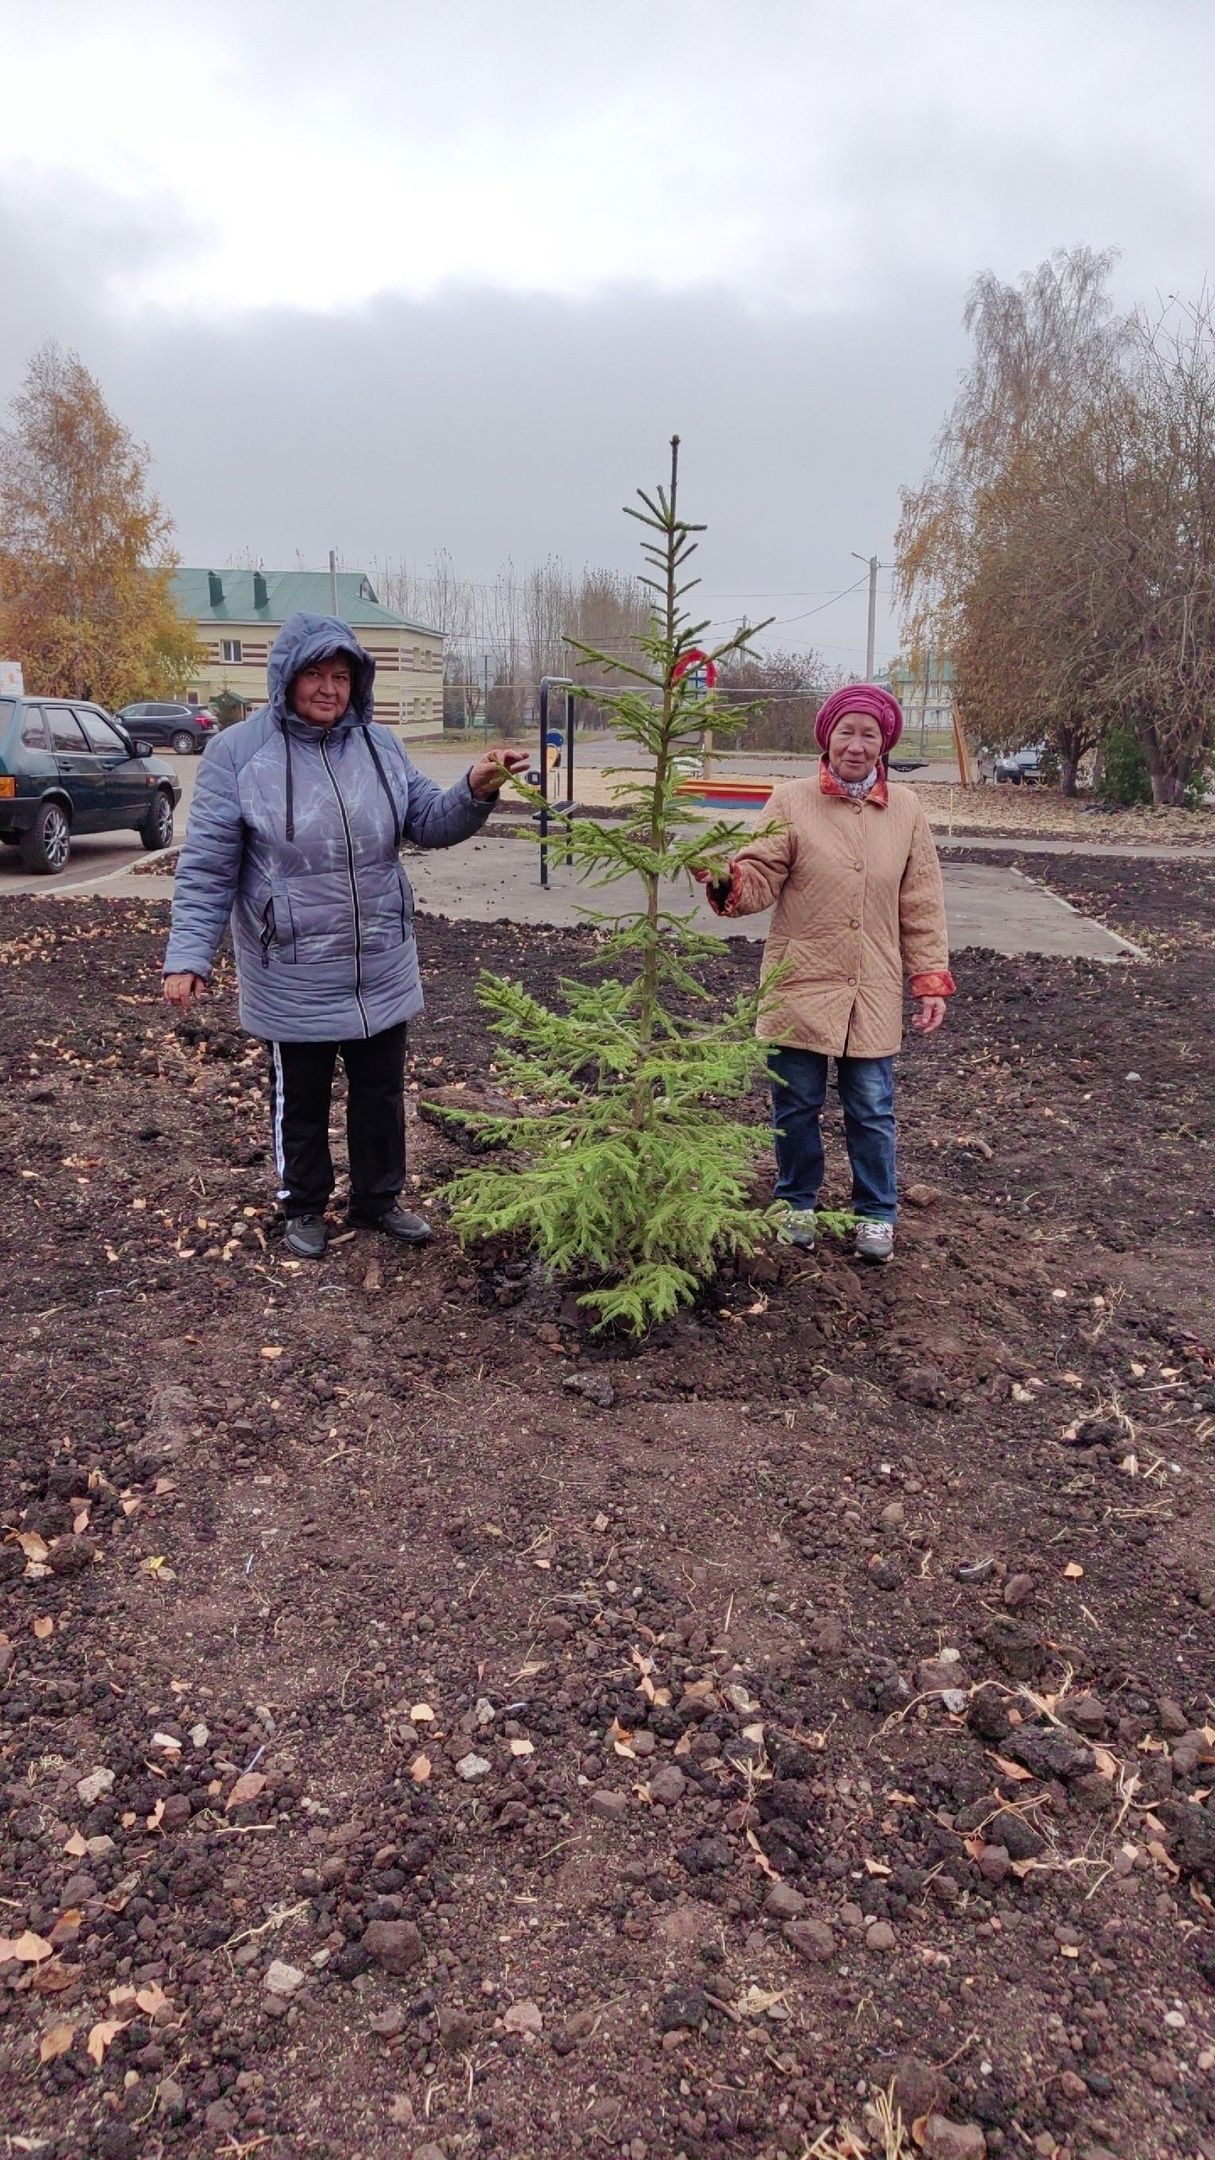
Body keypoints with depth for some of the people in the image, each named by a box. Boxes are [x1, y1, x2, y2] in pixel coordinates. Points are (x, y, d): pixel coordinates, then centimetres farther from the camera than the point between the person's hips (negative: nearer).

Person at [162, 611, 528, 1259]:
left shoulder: (378, 745, 2)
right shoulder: (238, 752, -11)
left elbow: (429, 823, 4)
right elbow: (206, 867, -11)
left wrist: (475, 791, -16)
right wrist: (188, 955, -18)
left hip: (381, 970, 4)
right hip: (293, 979, -4)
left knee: (381, 1091, 18)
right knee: (300, 1099, 14)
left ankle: (379, 1197, 38)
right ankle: (304, 1207, 35)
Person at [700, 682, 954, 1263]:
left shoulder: (905, 810, 3)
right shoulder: (792, 801, -3)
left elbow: (922, 906, 5)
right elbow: (761, 881, -8)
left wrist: (931, 981, 3)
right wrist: (727, 882, -30)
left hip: (873, 994, 1)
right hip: (801, 988, -1)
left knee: (871, 1111, 10)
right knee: (796, 1106, 9)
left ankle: (875, 1212, 29)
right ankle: (797, 1203, 31)